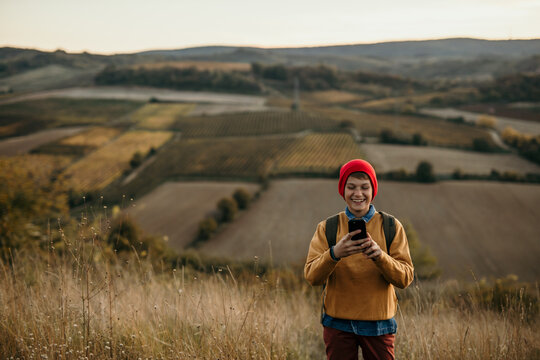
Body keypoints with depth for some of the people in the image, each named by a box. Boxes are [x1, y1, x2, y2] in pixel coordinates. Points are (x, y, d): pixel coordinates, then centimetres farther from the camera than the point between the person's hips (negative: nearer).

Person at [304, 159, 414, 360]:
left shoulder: (391, 227, 1)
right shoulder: (327, 228, 1)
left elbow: (405, 278, -7)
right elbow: (311, 277, -10)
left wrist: (379, 255, -26)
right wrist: (334, 253, -29)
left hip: (379, 324, 0)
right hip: (338, 323, 0)